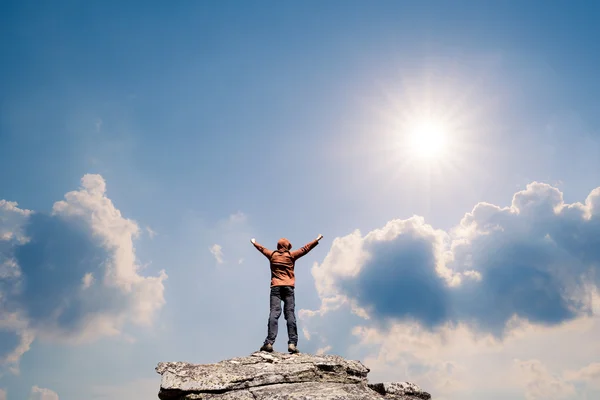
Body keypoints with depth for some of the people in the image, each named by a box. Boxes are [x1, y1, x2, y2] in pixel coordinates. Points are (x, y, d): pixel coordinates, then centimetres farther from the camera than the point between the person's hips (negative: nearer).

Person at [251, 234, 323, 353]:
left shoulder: (272, 255, 13)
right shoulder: (291, 255, 7)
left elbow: (262, 248, 30)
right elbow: (305, 248, 11)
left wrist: (254, 242, 49)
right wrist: (316, 240, 22)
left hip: (275, 287, 1)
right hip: (288, 287, -1)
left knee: (274, 313, -9)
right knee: (290, 313, -5)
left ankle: (269, 342, -21)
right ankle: (292, 343, -14)